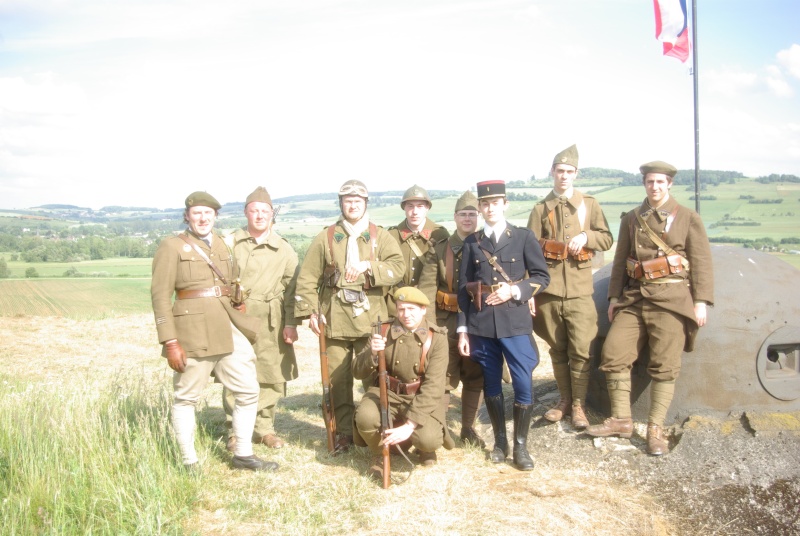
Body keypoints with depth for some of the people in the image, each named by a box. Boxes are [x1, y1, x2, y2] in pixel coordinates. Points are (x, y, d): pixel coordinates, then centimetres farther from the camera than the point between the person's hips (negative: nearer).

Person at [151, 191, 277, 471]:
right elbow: (160, 296, -8)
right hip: (192, 330, -6)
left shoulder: (223, 245, 15)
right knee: (186, 397, 4)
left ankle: (243, 454, 21)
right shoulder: (171, 247, -3)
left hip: (227, 328, 6)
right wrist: (170, 342, -15)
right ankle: (189, 463, 17)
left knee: (248, 390, 6)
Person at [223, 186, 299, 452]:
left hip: (271, 323, 1)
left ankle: (264, 428, 20)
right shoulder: (231, 243, 4)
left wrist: (291, 323, -1)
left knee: (271, 377, 5)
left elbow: (292, 288, 5)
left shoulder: (284, 249, 6)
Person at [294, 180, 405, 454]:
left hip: (370, 318, 0)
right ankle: (344, 432, 16)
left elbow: (397, 267, -7)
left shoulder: (380, 236, 7)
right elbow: (307, 279, 4)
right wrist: (310, 311, -5)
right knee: (337, 379, 5)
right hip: (334, 319, 1)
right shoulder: (325, 238, 7)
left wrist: (368, 266, -20)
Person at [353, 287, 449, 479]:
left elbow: (433, 386, -19)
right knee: (365, 417, -31)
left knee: (429, 439, -29)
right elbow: (358, 372, -5)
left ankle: (424, 448, 12)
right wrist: (372, 352, -29)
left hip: (422, 399, -1)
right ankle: (380, 454, 3)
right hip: (387, 394, 1)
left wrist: (410, 424, -29)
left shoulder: (437, 337, -11)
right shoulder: (384, 331, -5)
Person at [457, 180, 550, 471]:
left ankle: (520, 444, 11)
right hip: (481, 324, 2)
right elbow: (463, 288, 7)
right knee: (491, 383, 10)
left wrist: (514, 290, -15)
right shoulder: (471, 242, 8)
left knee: (523, 383, -4)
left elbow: (542, 276, 2)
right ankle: (500, 441, 25)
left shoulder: (524, 237, 4)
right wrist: (463, 329, 3)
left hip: (515, 321, -2)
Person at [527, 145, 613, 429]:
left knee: (580, 349, -3)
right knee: (557, 349, 10)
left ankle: (578, 404, 8)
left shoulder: (590, 204, 8)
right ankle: (564, 399, 22)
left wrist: (586, 236, -13)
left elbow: (607, 239, 9)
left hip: (580, 288, -1)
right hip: (549, 288, 1)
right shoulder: (541, 209, 7)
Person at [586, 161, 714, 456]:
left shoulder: (688, 218, 4)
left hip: (672, 298, -4)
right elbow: (620, 260, 16)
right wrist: (614, 296, 11)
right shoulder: (631, 219, 14)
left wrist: (701, 301, -7)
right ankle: (621, 420, 6)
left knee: (664, 364, -4)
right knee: (613, 352, -5)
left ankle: (656, 429, 5)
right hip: (634, 297, 4)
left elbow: (701, 262, 0)